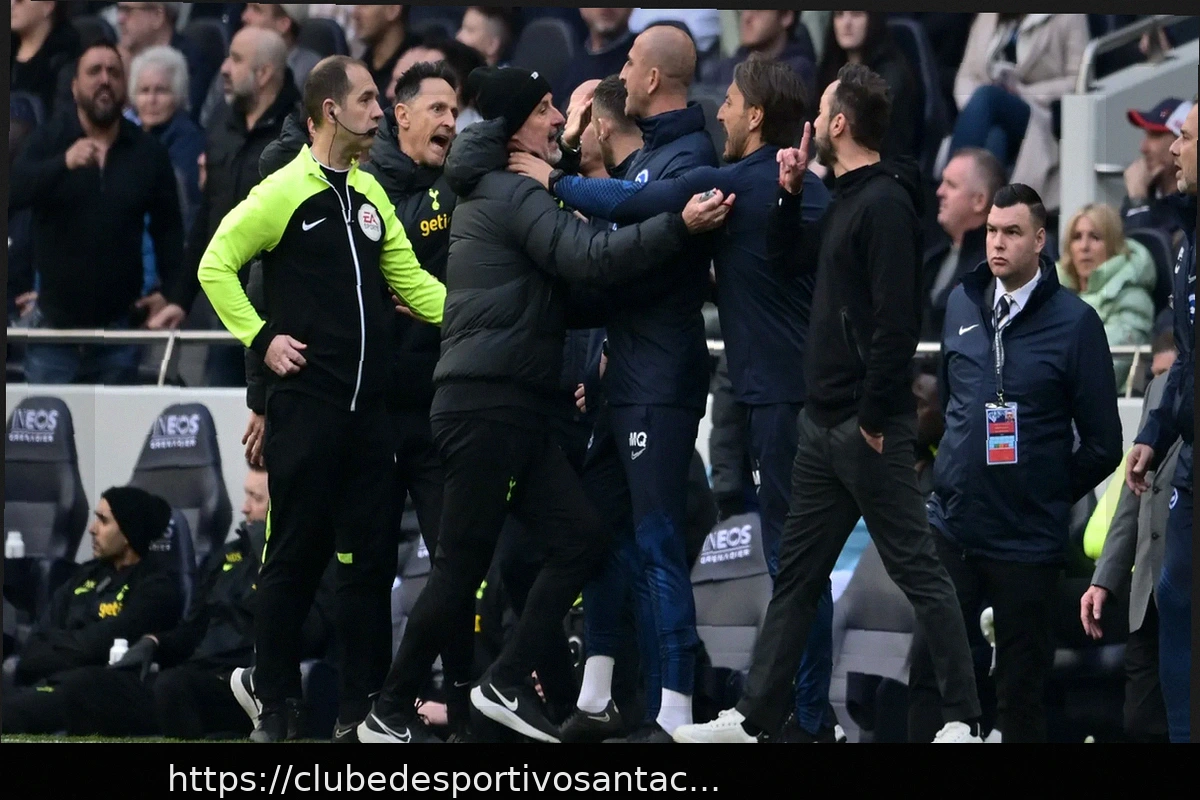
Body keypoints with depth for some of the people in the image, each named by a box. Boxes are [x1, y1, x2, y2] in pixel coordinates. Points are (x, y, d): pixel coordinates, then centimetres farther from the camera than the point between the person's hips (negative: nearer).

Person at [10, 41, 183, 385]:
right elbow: (14, 192, -17)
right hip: (55, 320, -2)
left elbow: (168, 225, 12)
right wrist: (63, 163, -33)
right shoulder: (48, 140, 0)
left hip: (119, 322, 2)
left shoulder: (148, 152, 6)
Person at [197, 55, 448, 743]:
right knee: (295, 556, -1)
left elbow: (411, 284, 16)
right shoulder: (284, 192, -6)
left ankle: (364, 700, 11)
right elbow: (217, 265, -4)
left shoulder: (371, 195, 14)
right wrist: (262, 338, -10)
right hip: (306, 402, -6)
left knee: (371, 556, 5)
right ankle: (278, 705, 5)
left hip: (369, 405, 6)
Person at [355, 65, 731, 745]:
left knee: (580, 540, 2)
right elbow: (592, 258, -24)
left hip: (518, 409, 10)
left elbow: (563, 299, 25)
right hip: (487, 405, -10)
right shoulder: (513, 196, -10)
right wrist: (681, 227, -30)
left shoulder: (502, 194, 21)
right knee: (464, 565, -6)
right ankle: (392, 713, 1)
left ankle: (507, 683, 1)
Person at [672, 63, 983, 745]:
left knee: (919, 571, -6)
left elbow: (895, 321, -21)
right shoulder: (848, 201, 15)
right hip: (825, 426, 10)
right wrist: (792, 190, 14)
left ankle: (963, 719, -4)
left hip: (869, 428, -10)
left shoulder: (885, 204, -15)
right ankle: (755, 719, 16)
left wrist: (875, 419, -21)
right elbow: (789, 256, 30)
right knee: (797, 573, 12)